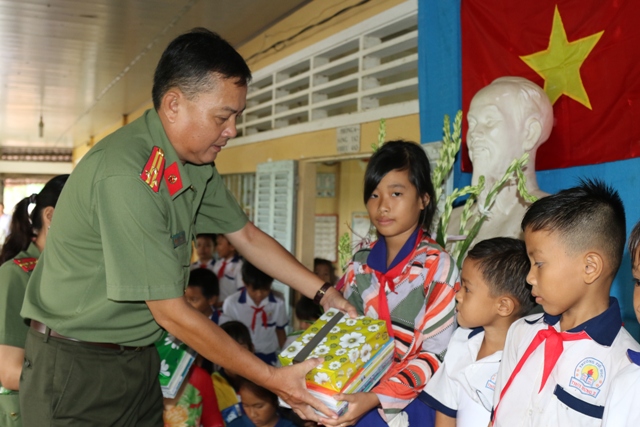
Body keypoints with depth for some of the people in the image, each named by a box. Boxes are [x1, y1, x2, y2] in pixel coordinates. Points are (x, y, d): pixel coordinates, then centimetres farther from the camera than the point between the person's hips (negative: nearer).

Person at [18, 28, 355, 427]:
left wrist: (324, 293, 4)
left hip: (140, 358, 8)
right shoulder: (125, 174, -29)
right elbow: (172, 312, -26)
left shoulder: (198, 163, 0)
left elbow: (247, 236, 11)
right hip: (77, 366, -7)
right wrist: (272, 379, -21)